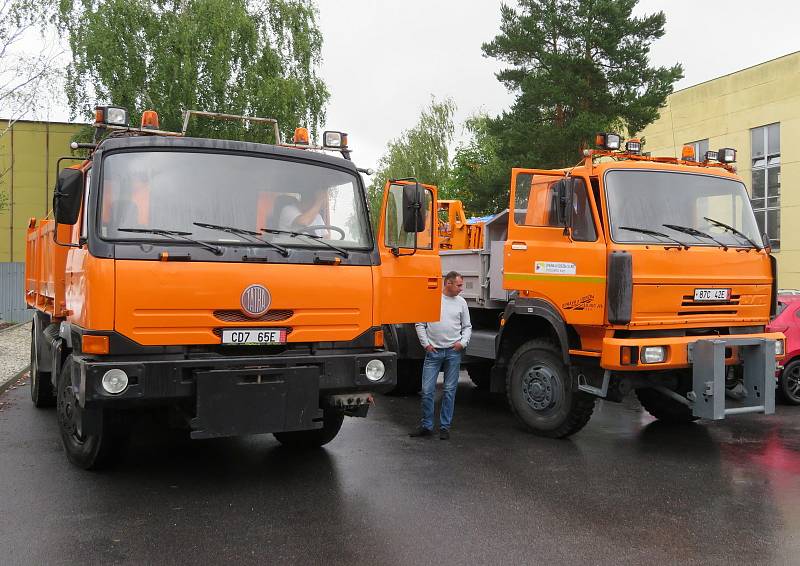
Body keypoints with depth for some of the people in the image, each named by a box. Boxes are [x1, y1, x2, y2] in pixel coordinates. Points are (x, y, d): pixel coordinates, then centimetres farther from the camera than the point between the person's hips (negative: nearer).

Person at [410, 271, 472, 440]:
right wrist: (426, 343, -2)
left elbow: (467, 327, 14)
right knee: (427, 390, -1)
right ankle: (426, 426, 12)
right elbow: (420, 324, 4)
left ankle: (445, 426, 15)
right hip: (433, 351, -2)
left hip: (453, 352, 2)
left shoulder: (461, 302, 8)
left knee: (450, 391, 6)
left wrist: (463, 342, -2)